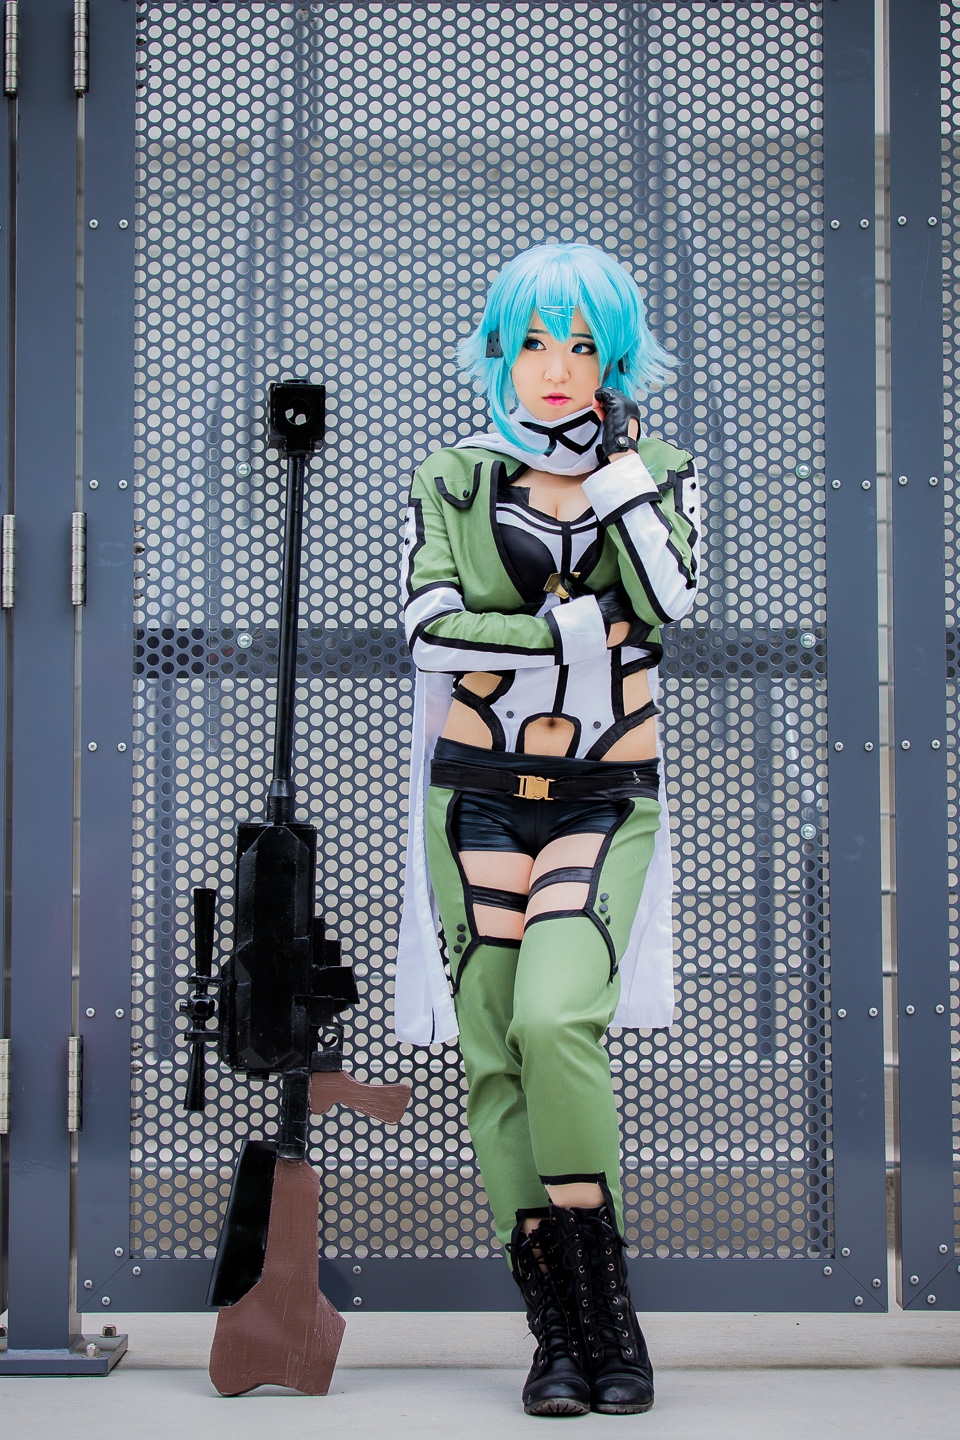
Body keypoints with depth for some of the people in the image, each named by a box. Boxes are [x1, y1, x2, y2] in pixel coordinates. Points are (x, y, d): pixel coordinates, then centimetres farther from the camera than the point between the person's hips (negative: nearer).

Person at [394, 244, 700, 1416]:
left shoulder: (660, 475, 7)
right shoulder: (452, 483, 6)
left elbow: (665, 608, -12)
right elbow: (429, 629, -8)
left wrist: (612, 456, -9)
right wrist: (574, 633, -13)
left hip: (607, 802, -1)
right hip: (482, 802, 1)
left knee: (556, 1019, -23)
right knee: (495, 1060, -4)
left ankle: (606, 1306, -11)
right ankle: (560, 1334, 4)